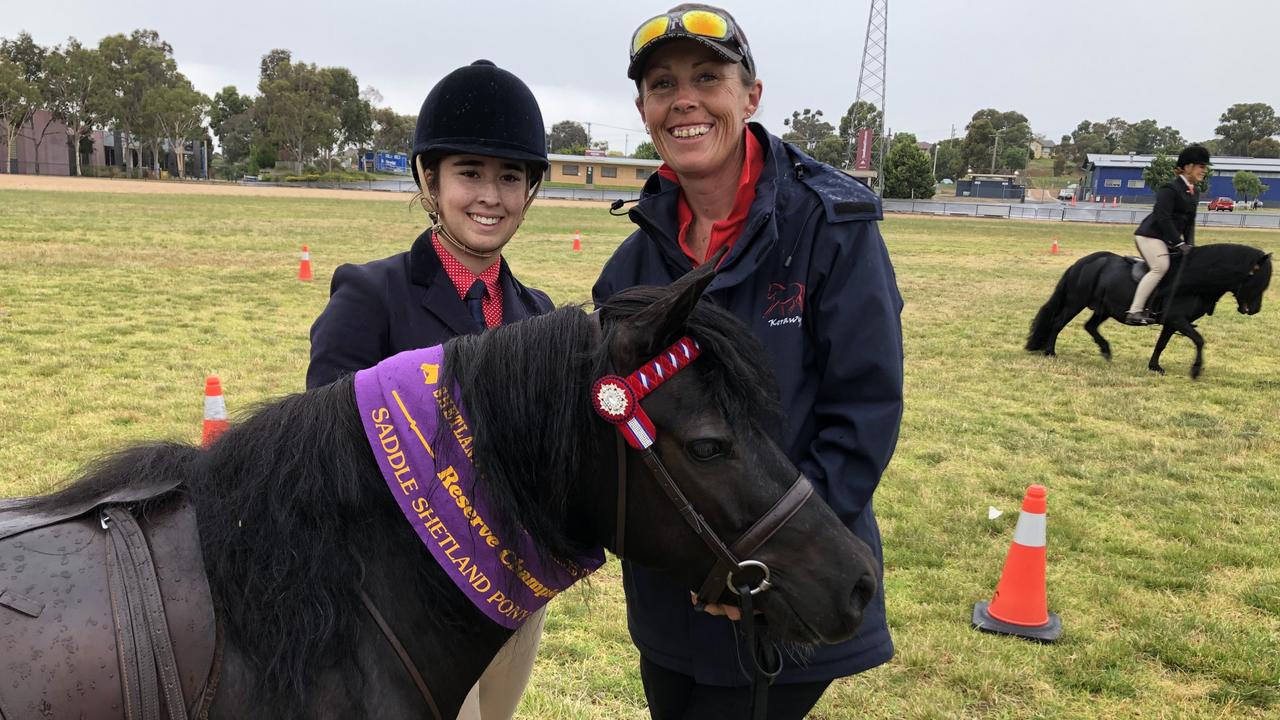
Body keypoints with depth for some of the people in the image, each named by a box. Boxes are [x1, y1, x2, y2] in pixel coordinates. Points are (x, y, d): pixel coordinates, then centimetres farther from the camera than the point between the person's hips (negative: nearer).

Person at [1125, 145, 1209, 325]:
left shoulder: (1195, 193, 15)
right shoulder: (1170, 188, -12)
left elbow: (1190, 222, 16)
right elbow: (1163, 218, -20)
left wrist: (1190, 245, 1)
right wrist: (1179, 244, -20)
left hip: (1167, 239, 10)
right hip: (1150, 235, -10)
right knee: (1161, 266, -25)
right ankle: (1134, 312, -28)